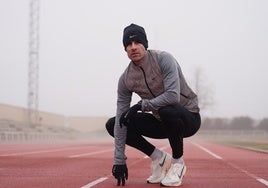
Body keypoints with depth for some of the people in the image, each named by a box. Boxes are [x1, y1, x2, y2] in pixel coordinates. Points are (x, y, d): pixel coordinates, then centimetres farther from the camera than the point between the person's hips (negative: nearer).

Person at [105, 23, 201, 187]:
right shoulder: (125, 79, -6)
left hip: (189, 118, -5)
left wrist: (140, 106, -27)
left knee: (168, 110, -40)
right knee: (112, 125, -5)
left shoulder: (163, 60, -20)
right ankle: (160, 159, 4)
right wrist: (119, 161, -13)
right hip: (161, 122, 6)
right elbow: (121, 119, -9)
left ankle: (178, 163, -12)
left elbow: (173, 96, -35)